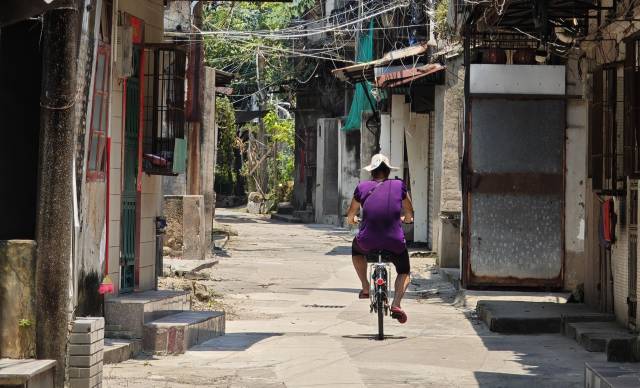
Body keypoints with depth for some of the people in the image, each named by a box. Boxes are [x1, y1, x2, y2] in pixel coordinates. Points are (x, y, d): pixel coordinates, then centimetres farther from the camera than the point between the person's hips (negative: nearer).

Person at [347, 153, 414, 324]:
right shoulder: (399, 185, 6)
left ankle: (365, 287, 29)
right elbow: (409, 214, 20)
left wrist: (352, 219, 40)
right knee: (404, 272, 25)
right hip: (394, 242, 0)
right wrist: (406, 218, 43)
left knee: (356, 248, 37)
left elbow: (351, 215, 16)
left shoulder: (362, 187, 5)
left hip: (367, 241, 1)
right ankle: (396, 304, 1)